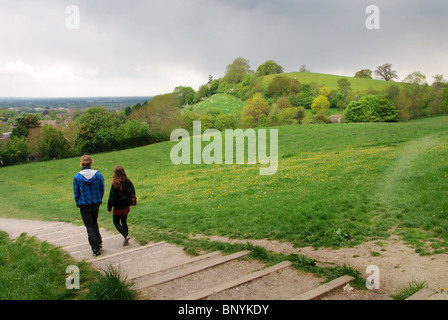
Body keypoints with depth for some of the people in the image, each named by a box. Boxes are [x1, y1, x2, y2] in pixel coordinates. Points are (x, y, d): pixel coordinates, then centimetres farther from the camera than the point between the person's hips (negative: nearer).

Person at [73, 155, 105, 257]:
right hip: (96, 203, 2)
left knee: (90, 227, 6)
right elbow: (102, 189, 1)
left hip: (84, 205, -2)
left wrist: (78, 204, 9)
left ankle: (96, 250, 6)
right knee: (94, 223, 24)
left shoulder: (77, 176, -11)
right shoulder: (98, 174, -6)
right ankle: (99, 243, 20)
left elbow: (76, 193, -3)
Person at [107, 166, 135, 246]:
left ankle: (126, 236, -8)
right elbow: (133, 193, 5)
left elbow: (112, 197, -16)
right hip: (126, 206, 5)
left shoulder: (115, 184, -20)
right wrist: (129, 204, 17)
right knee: (124, 222, 17)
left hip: (118, 207, -5)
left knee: (116, 222, 11)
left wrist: (109, 208, -6)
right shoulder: (128, 182, -3)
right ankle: (126, 240, 17)